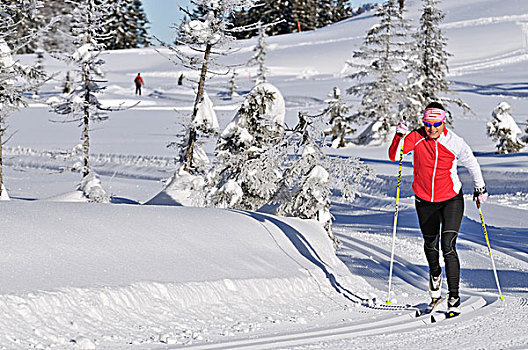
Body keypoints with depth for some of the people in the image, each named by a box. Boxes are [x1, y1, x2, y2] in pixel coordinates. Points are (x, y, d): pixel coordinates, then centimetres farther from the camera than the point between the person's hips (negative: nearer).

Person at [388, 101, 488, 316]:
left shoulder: (455, 143, -15)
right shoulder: (417, 137, -12)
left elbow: (471, 164, 1)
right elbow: (394, 155, -19)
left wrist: (480, 188, 10)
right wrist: (400, 137, -35)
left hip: (451, 200, -3)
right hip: (424, 201, 3)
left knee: (448, 247, -15)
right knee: (430, 244, 20)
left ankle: (454, 298, -11)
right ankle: (435, 275, 52)